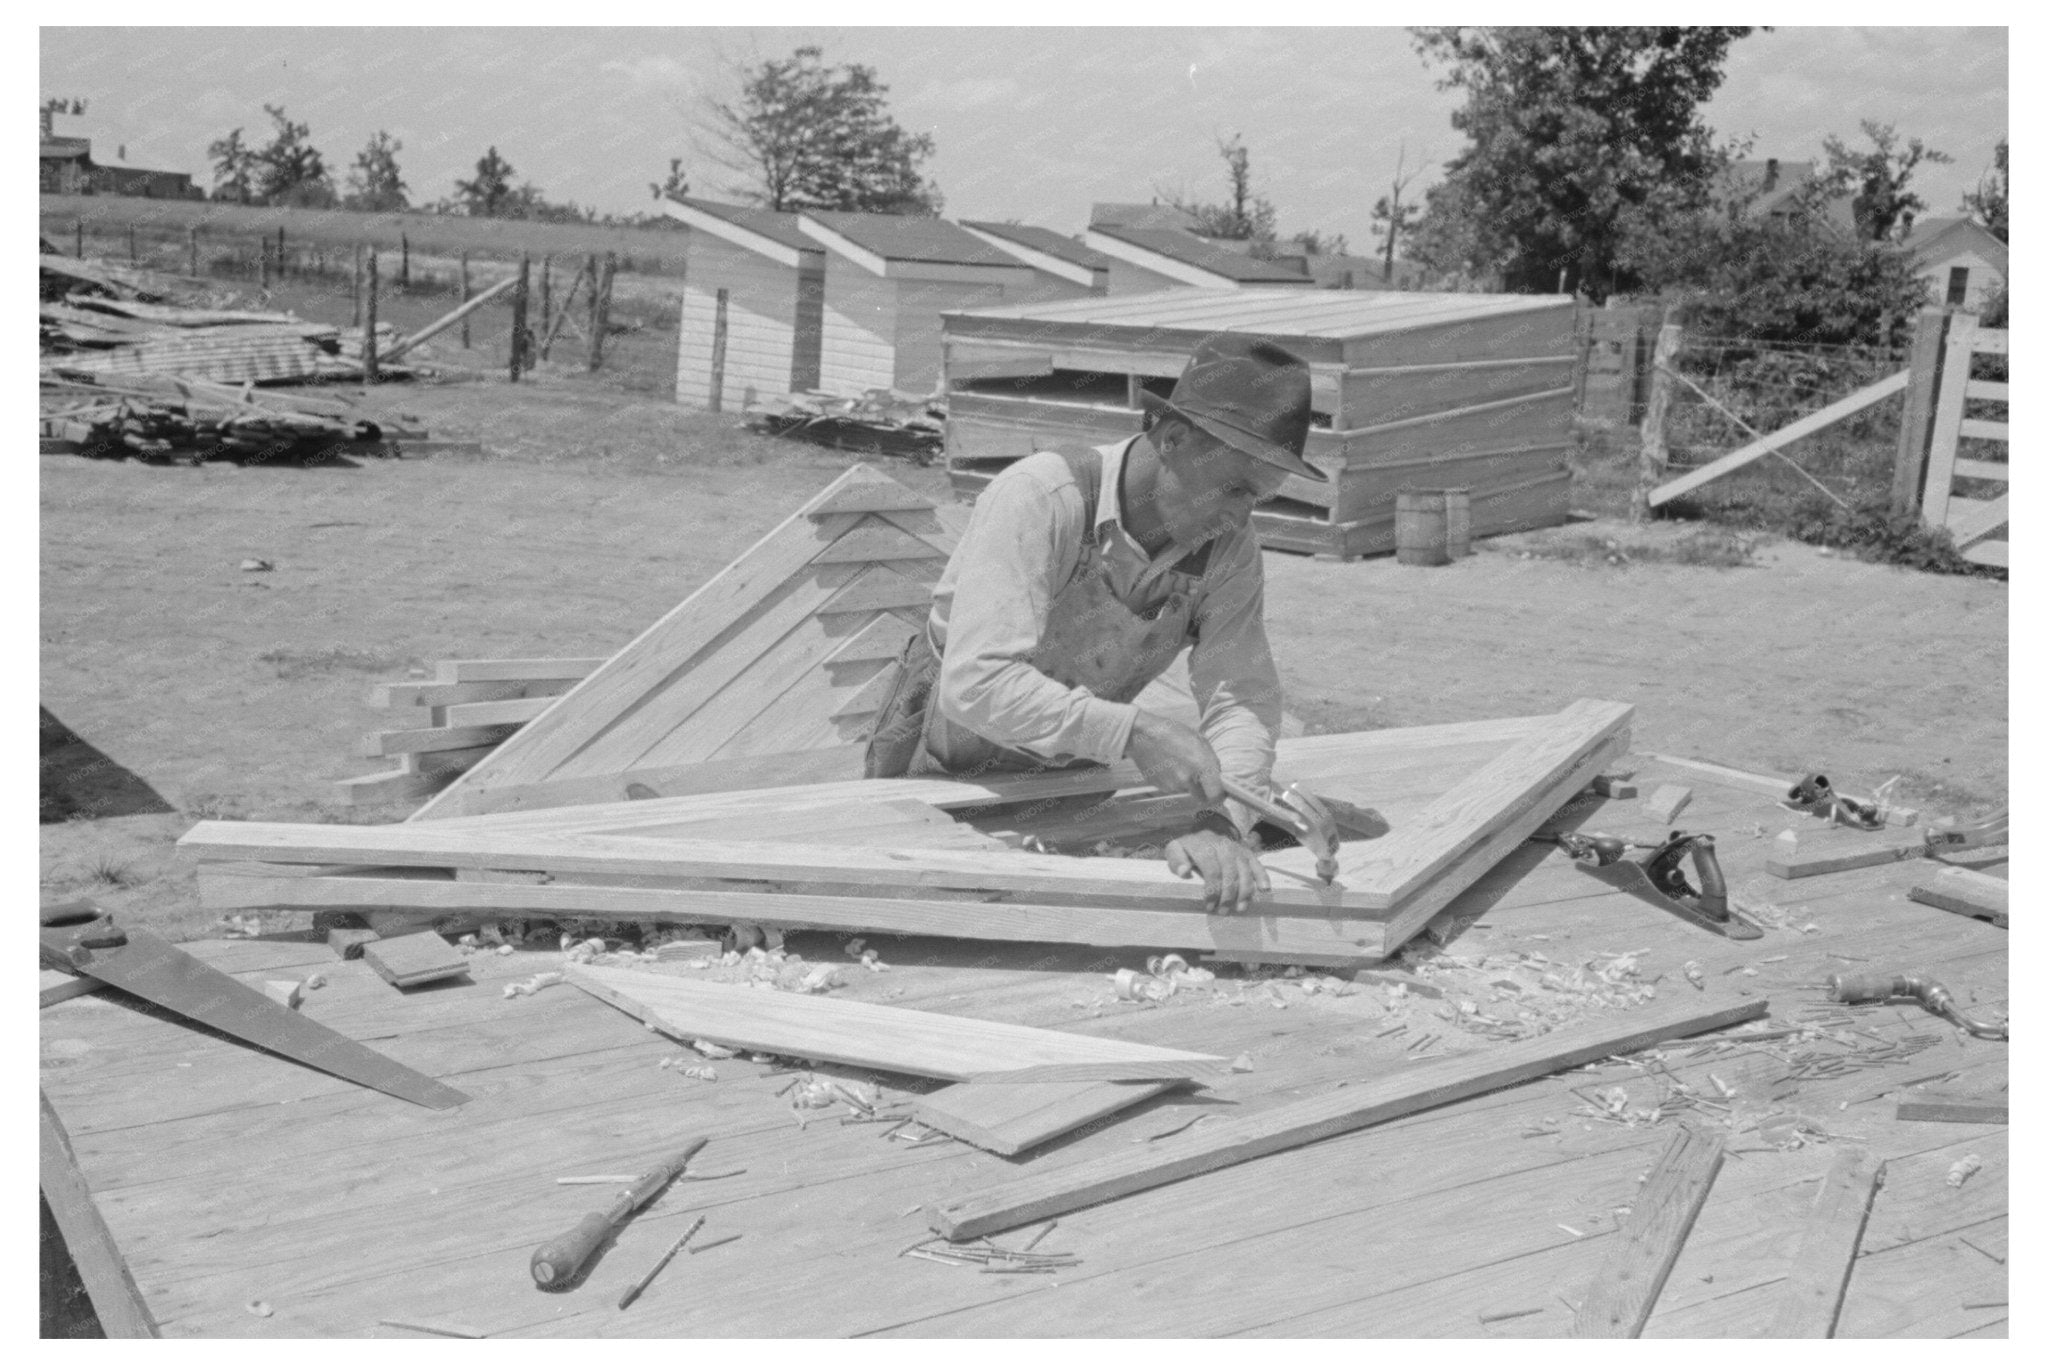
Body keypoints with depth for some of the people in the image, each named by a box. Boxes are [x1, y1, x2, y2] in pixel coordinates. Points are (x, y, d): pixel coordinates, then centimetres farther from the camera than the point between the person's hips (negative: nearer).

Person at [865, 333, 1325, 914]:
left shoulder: (1229, 543, -17)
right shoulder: (1039, 499, -33)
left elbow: (1242, 695, -23)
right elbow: (976, 683, -41)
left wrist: (1223, 820, -42)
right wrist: (1132, 730, -48)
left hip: (1068, 768, 4)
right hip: (948, 756, -4)